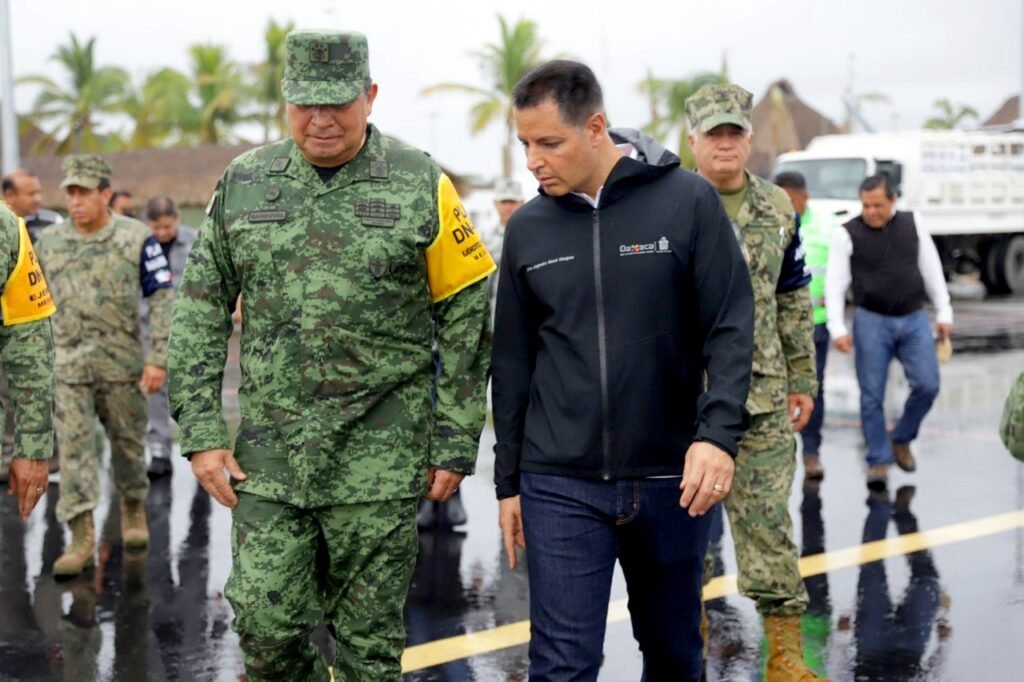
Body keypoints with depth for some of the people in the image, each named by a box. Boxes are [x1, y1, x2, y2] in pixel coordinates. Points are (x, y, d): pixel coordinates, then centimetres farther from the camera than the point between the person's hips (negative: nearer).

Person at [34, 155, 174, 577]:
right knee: (73, 447, -5)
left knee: (128, 442, 11)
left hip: (122, 363, -2)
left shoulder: (137, 239, -5)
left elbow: (163, 300, -5)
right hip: (68, 365, 2)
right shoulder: (49, 243, 4)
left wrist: (158, 359, -12)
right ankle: (82, 538, -4)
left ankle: (133, 512, 33)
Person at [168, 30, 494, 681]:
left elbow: (468, 317, -1)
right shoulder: (244, 183, 5)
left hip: (379, 462, -2)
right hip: (267, 457, 2)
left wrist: (456, 446, -3)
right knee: (265, 627, 2)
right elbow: (201, 310, 8)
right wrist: (201, 432, 1)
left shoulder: (423, 187, -3)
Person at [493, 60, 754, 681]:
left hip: (671, 480, -1)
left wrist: (718, 434, -20)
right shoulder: (528, 229, 4)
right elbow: (514, 362, 10)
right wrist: (508, 481, 11)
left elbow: (731, 330, -6)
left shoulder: (688, 201, -5)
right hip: (561, 487, 1)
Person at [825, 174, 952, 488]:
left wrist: (944, 313, 8)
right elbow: (835, 283, -4)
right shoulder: (847, 234, -4)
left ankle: (901, 439, 19)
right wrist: (838, 328, -11)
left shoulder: (913, 225, 4)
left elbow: (932, 271, 10)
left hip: (914, 319, 2)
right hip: (871, 321, -2)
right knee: (872, 395, -1)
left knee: (927, 385, -4)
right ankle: (878, 460, 10)